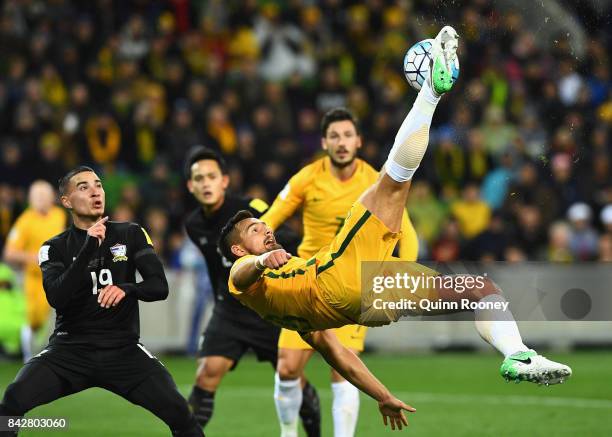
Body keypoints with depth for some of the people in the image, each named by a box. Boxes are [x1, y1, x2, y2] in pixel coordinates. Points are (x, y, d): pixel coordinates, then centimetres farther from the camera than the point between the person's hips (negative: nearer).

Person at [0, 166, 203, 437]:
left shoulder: (131, 235, 6)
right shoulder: (55, 248, 2)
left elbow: (159, 287, -2)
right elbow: (57, 298, -14)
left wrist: (126, 289, -24)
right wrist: (88, 247, -22)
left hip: (123, 349, 1)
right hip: (70, 348, -1)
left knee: (178, 411, -20)